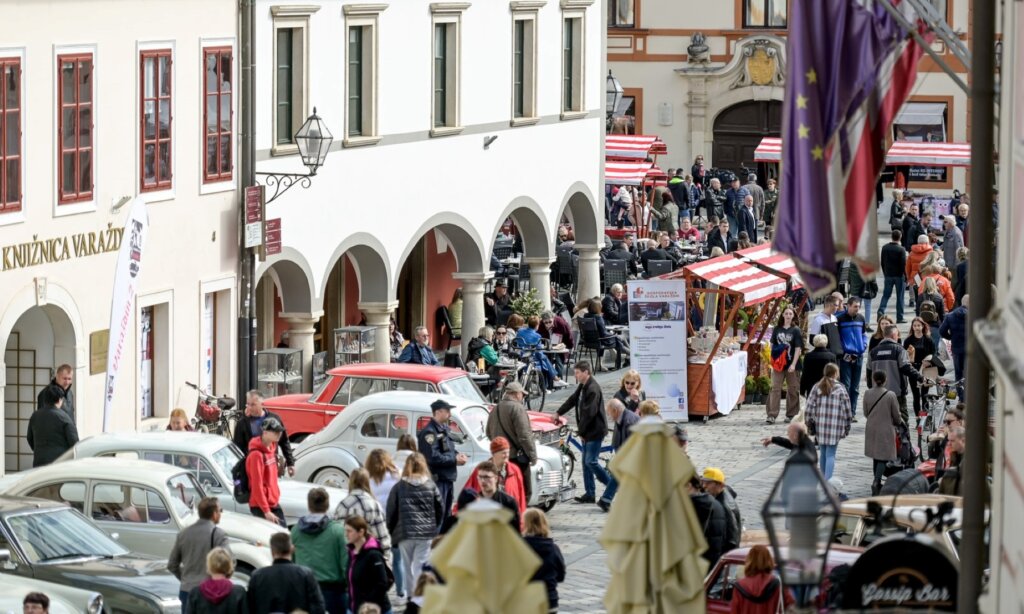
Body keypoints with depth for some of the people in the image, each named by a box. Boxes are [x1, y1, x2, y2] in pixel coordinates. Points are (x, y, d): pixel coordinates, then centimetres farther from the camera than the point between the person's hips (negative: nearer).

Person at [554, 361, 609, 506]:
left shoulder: (593, 389, -21)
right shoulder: (583, 387, 10)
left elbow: (589, 412, -22)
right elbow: (572, 400, 22)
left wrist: (581, 430, -16)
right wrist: (558, 413, 19)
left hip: (595, 430, -10)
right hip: (587, 431, 10)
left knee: (591, 461, -10)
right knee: (586, 462, 10)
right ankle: (589, 494, 13)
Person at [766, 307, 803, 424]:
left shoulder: (796, 330, -1)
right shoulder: (777, 329, 8)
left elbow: (798, 348, -5)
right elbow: (772, 346, 13)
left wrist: (793, 364, -13)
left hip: (791, 364, -2)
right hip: (778, 363, 2)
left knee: (793, 389, 5)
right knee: (775, 388, -5)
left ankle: (791, 415, 15)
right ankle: (772, 415, -7)